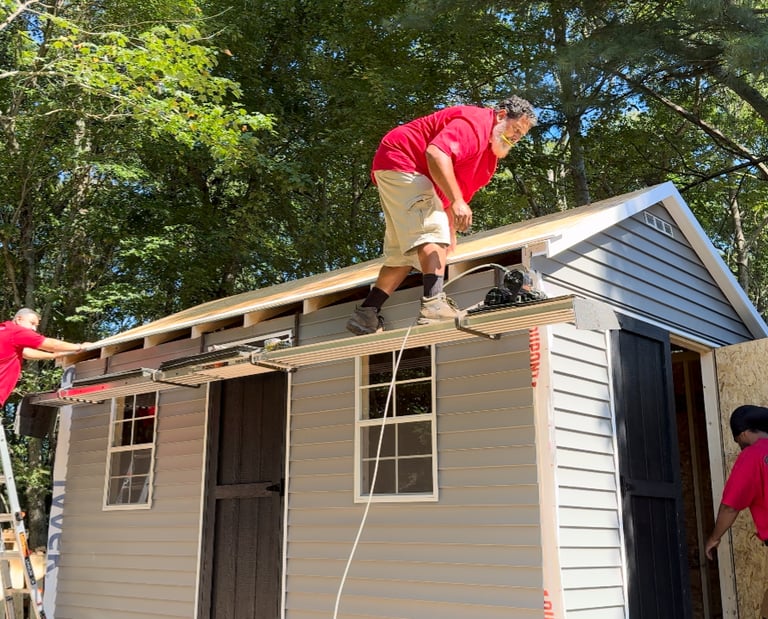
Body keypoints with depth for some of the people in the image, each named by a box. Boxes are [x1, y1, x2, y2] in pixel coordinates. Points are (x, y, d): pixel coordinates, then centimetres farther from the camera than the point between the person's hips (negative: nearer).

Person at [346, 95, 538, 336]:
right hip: (400, 160, -11)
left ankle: (365, 315, 11)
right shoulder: (475, 121, -17)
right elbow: (436, 153, -33)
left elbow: (462, 190, 13)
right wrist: (456, 201, -39)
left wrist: (451, 231, 5)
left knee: (404, 253, 9)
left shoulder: (490, 154, 15)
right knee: (433, 232, -24)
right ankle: (434, 304, -37)